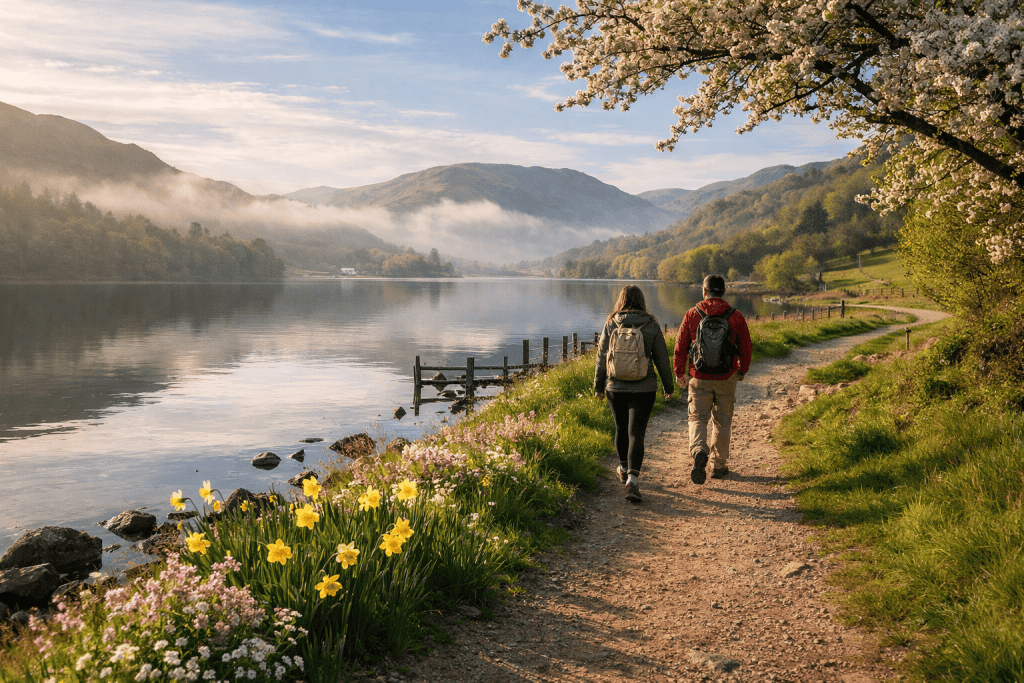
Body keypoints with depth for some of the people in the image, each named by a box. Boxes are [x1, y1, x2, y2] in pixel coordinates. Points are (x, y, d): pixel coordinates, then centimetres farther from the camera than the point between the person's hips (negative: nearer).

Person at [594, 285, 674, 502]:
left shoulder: (611, 324, -2)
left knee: (621, 428, 21)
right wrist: (668, 386, 11)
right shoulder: (651, 326, -5)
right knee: (636, 434, -2)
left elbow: (602, 358, 1)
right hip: (643, 388, -2)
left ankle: (624, 469, 40)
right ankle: (632, 479, -17)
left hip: (615, 387, 2)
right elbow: (662, 359, 0)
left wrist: (598, 386, 11)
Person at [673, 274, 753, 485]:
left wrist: (679, 372, 12)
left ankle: (699, 452, -20)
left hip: (699, 378, -1)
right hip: (726, 379, 1)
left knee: (697, 418, 7)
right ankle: (719, 465, 20)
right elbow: (746, 348, 5)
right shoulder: (736, 317, -3)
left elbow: (680, 346, -1)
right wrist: (742, 371, 22)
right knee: (722, 421, 14)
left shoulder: (692, 314, -5)